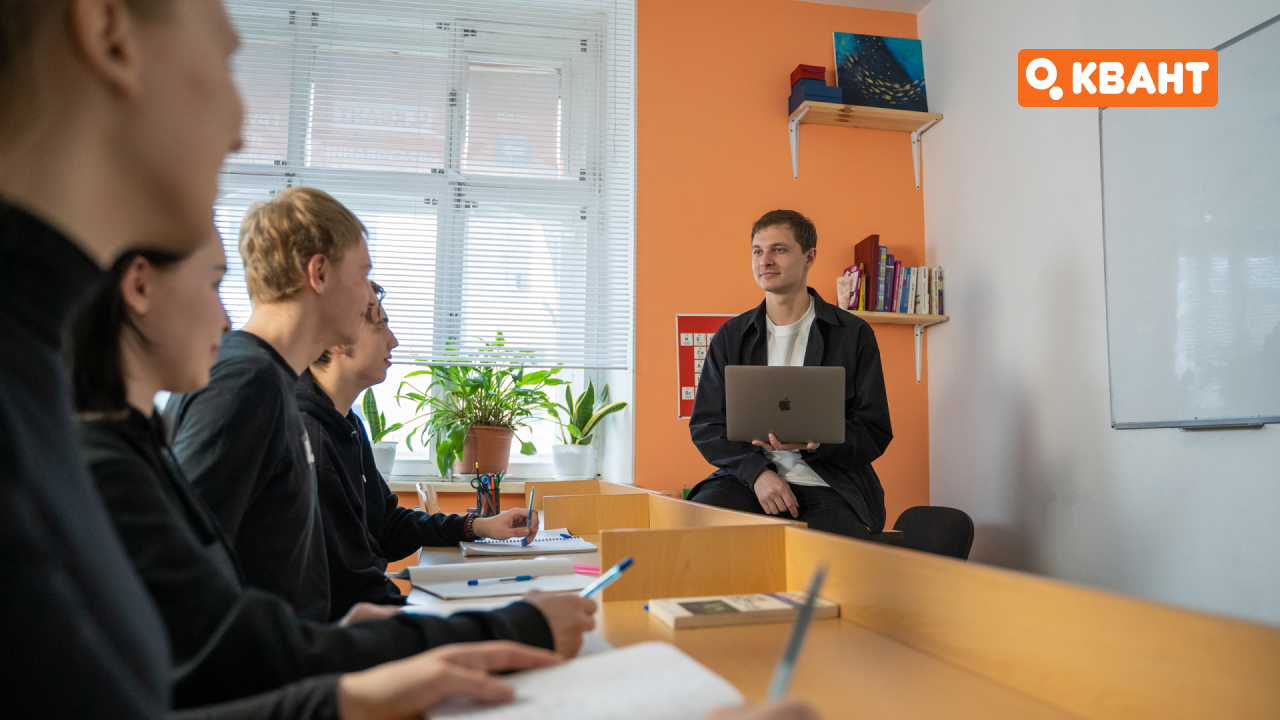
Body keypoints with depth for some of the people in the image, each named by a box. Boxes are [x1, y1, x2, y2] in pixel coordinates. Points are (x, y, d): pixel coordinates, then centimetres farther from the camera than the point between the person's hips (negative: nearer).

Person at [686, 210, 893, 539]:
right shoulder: (730, 337, 12)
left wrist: (815, 441, -19)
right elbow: (706, 426, 8)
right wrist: (757, 471, -11)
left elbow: (875, 434, 2)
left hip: (829, 484, -1)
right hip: (748, 478, 2)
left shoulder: (854, 334, 4)